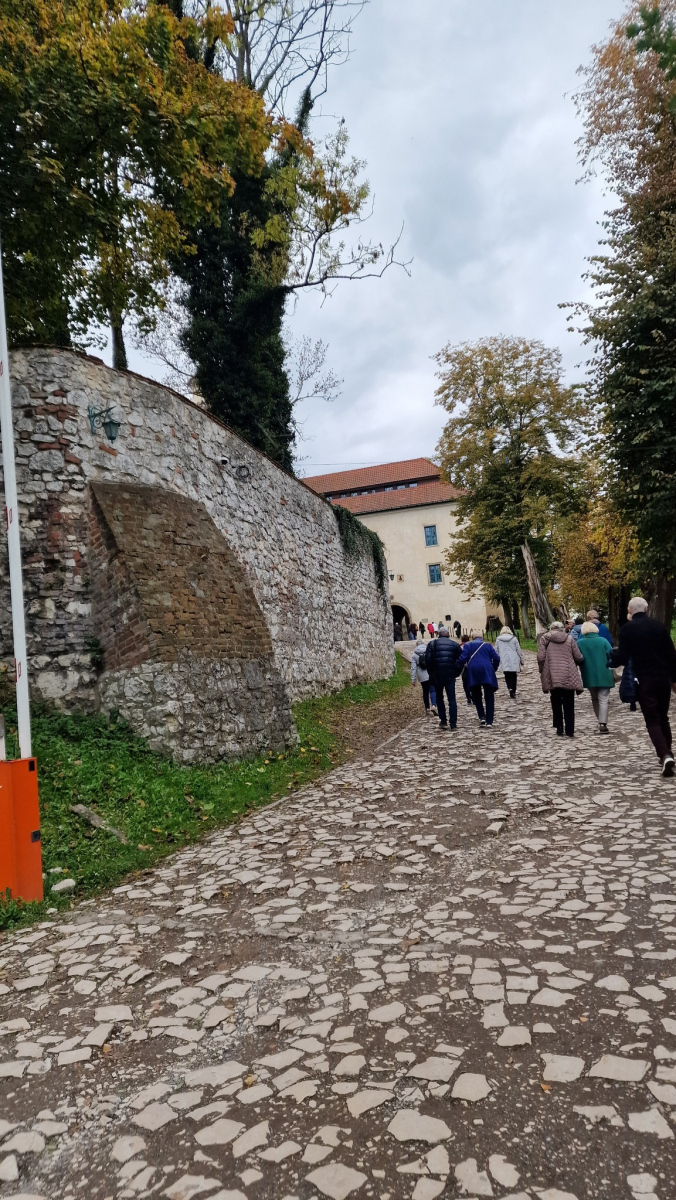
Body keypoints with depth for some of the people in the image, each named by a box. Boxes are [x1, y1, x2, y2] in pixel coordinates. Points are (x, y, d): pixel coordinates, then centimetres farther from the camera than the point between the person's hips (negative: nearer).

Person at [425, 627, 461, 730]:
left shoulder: (432, 644, 1)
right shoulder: (455, 645, 7)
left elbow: (427, 660, -8)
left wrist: (431, 672, 3)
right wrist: (456, 673, 10)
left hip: (437, 675, 0)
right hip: (450, 675, 1)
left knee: (439, 698, 14)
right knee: (452, 699, 3)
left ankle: (443, 722, 14)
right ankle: (453, 724, -2)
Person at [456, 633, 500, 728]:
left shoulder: (467, 645, 14)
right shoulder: (487, 645, 17)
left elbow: (462, 659, 0)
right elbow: (496, 658, 8)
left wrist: (458, 671, 9)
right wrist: (493, 669, 22)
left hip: (473, 672, 0)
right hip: (487, 672, 0)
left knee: (476, 696, 18)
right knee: (489, 697, 4)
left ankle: (482, 717, 6)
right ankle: (489, 722, -1)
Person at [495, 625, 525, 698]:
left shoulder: (498, 640, 4)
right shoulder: (514, 639, 3)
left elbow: (496, 651, 7)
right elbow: (519, 650, 5)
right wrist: (522, 660, 14)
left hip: (504, 662, 0)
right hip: (514, 661, 0)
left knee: (507, 676, 2)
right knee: (514, 676, 12)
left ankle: (510, 688, -21)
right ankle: (513, 691, 16)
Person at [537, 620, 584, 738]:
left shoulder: (545, 639, 3)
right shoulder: (569, 639, 4)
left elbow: (541, 658, -5)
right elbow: (578, 658, 2)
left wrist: (542, 671, 11)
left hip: (552, 677, 0)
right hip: (569, 677, 0)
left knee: (556, 704, 13)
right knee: (569, 705, 7)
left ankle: (559, 728, 12)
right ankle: (570, 730, 6)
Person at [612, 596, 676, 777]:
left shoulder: (627, 629, -6)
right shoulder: (659, 625, 4)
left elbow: (622, 658, -9)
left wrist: (610, 657, 12)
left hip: (645, 681, -4)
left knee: (652, 721, 1)